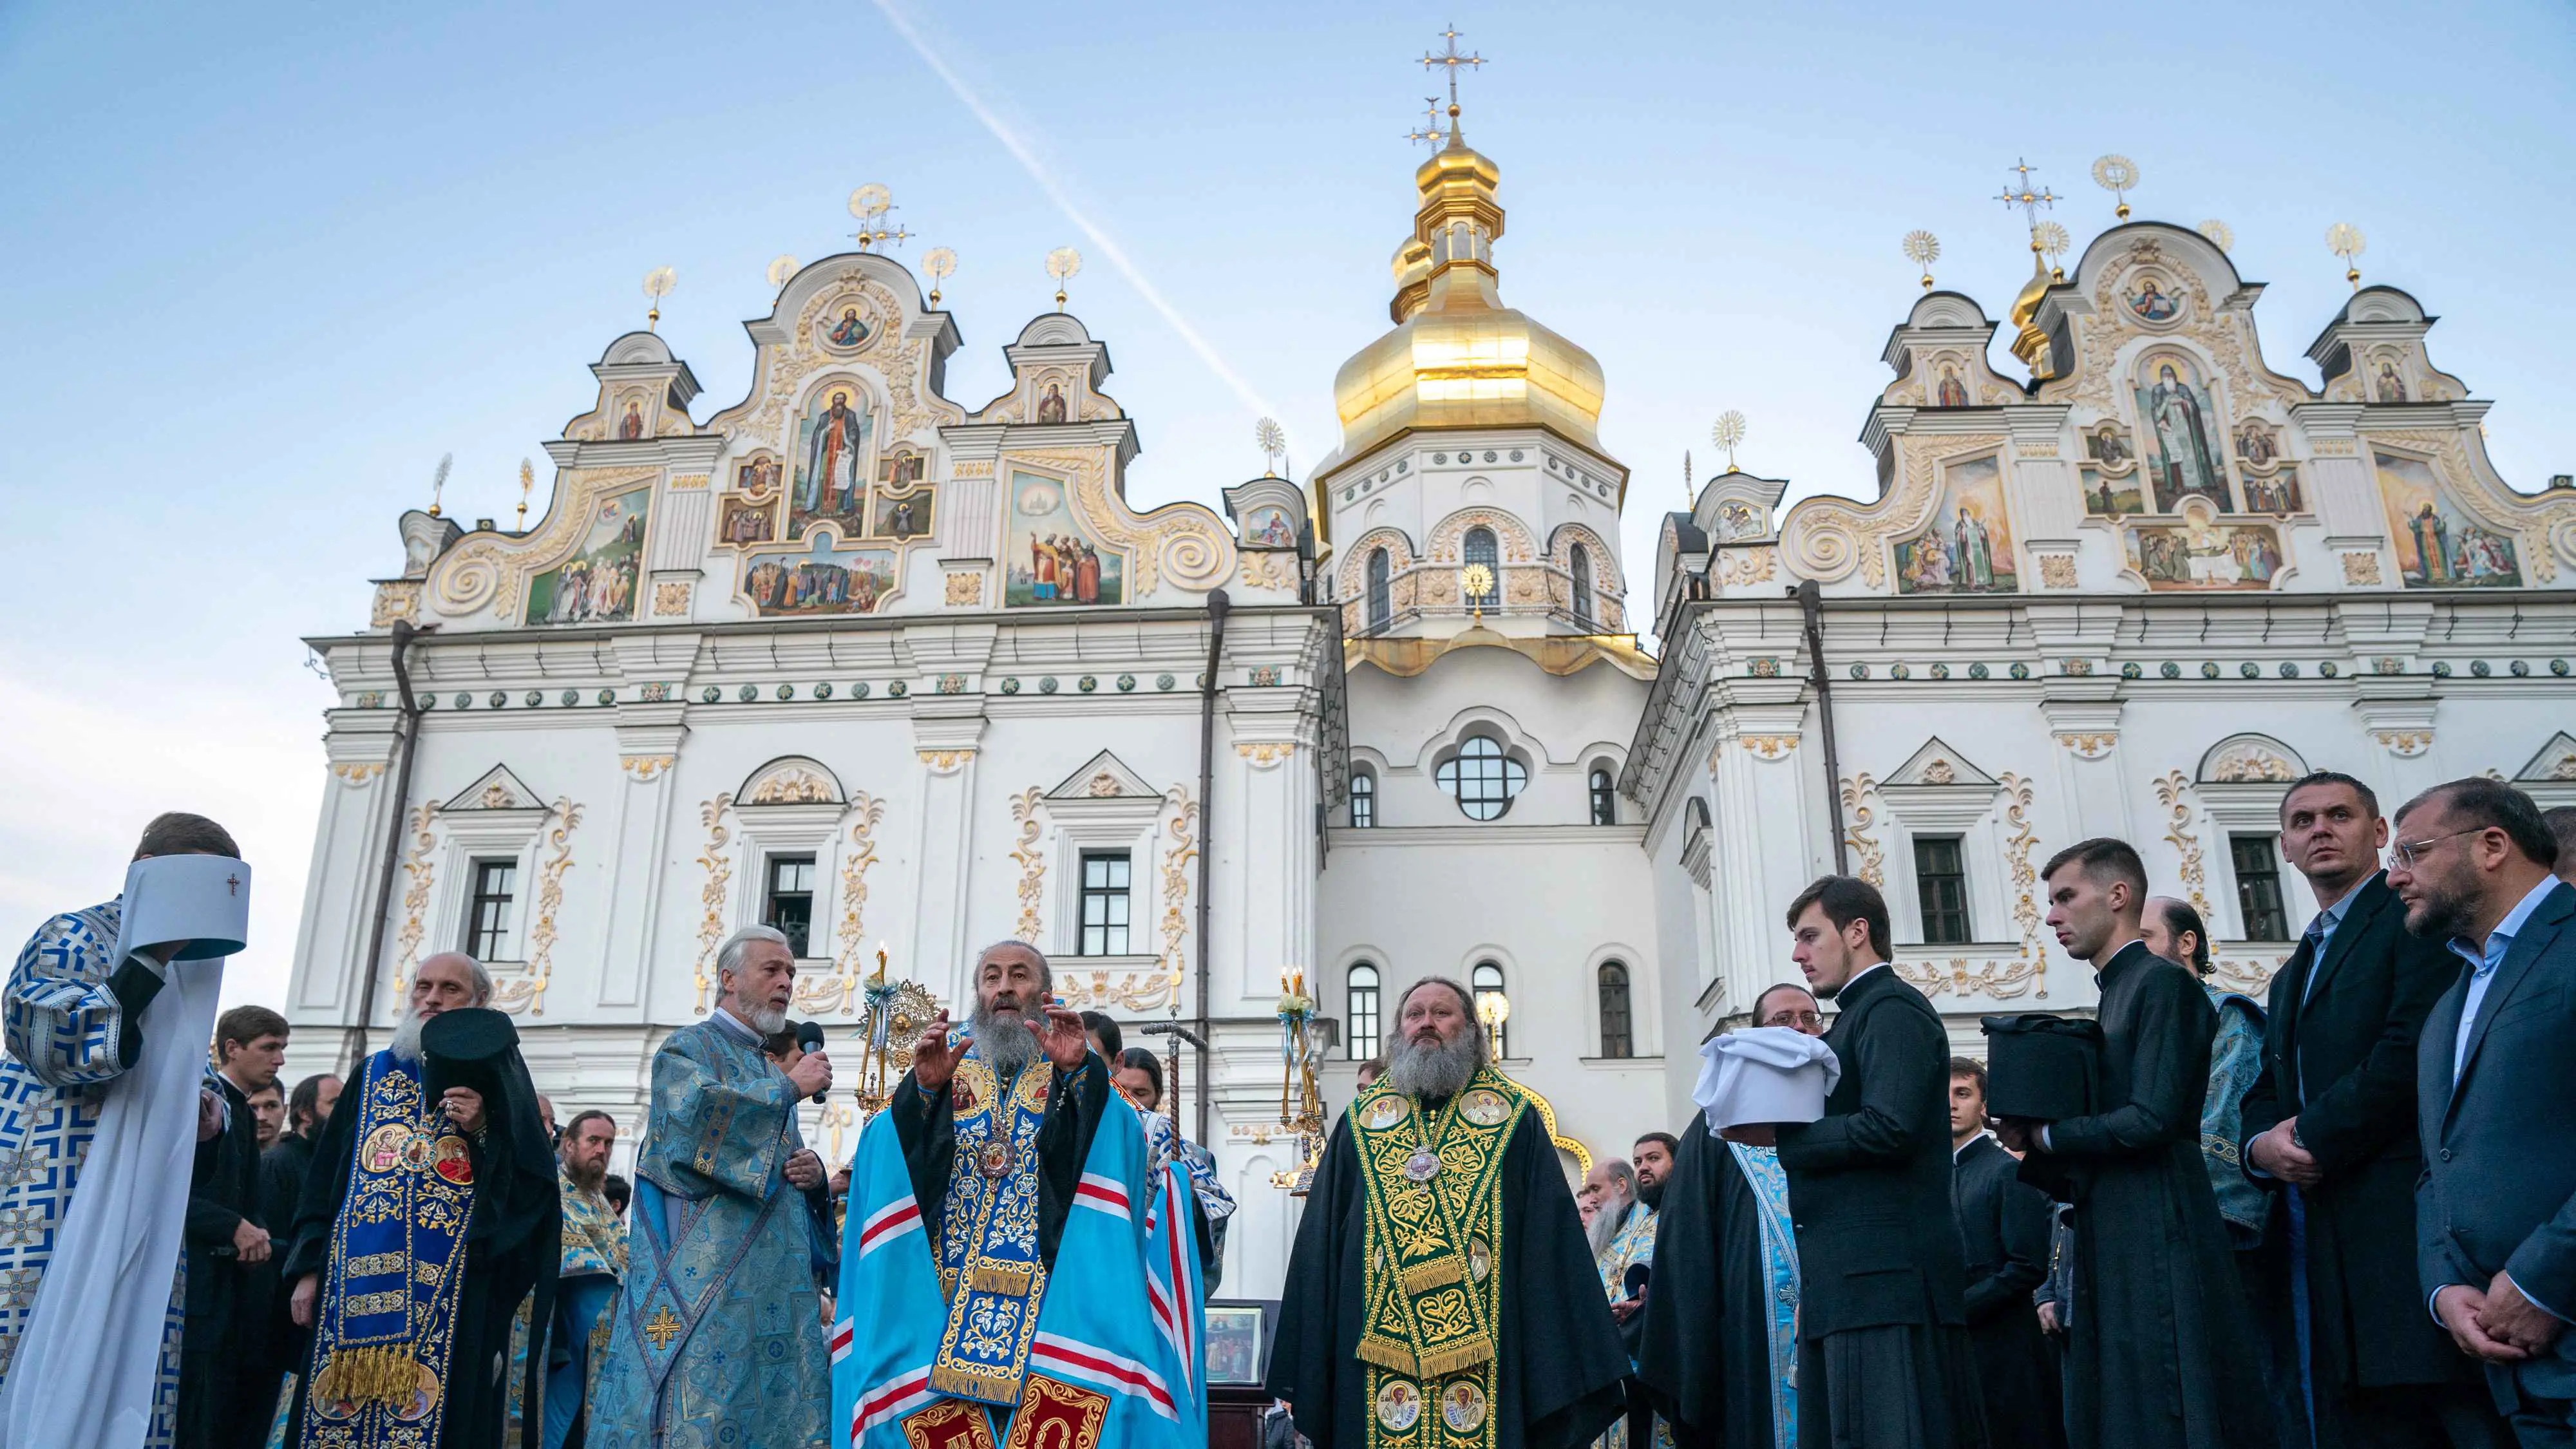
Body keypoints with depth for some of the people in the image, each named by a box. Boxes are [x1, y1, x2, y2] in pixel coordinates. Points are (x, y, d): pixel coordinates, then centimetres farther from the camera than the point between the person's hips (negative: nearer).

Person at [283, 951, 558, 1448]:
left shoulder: (496, 1078, 5)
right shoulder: (373, 1073, 15)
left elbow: (534, 1184, -3)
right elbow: (326, 1175, 14)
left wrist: (485, 1133, -18)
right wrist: (308, 1268, 6)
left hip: (449, 1293, -3)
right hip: (356, 1284, 3)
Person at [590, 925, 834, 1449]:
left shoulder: (769, 1073, 24)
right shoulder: (690, 1047, 2)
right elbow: (692, 1112, -20)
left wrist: (813, 1171, 4)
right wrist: (789, 1087, -11)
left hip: (775, 1286, 8)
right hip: (705, 1280, -7)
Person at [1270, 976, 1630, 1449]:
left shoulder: (1515, 1120, 6)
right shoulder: (1360, 1122, 10)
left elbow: (1550, 1235, 2)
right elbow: (1320, 1245, 9)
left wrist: (1563, 1371, -6)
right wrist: (1304, 1370, 3)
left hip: (1488, 1350, -1)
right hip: (1377, 1350, 1)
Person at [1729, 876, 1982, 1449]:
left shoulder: (1893, 1009, -7)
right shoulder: (1855, 1016, 22)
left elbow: (1889, 1129, -20)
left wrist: (1776, 1136, -12)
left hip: (1885, 1274, -9)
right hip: (1852, 1281, 9)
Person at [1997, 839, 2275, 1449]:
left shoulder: (2162, 983, -6)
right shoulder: (2113, 1000, 19)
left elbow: (2152, 1118, -18)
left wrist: (2046, 1134, -5)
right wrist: (2034, 1151, 1)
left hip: (2157, 1238, -8)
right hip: (2114, 1256, 9)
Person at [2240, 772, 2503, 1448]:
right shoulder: (2291, 976, 25)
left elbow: (2415, 1050, -14)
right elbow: (2267, 1095, 21)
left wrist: (2312, 1137, -10)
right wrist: (2262, 1146, -1)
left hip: (2410, 1209, -7)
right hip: (2322, 1240, 8)